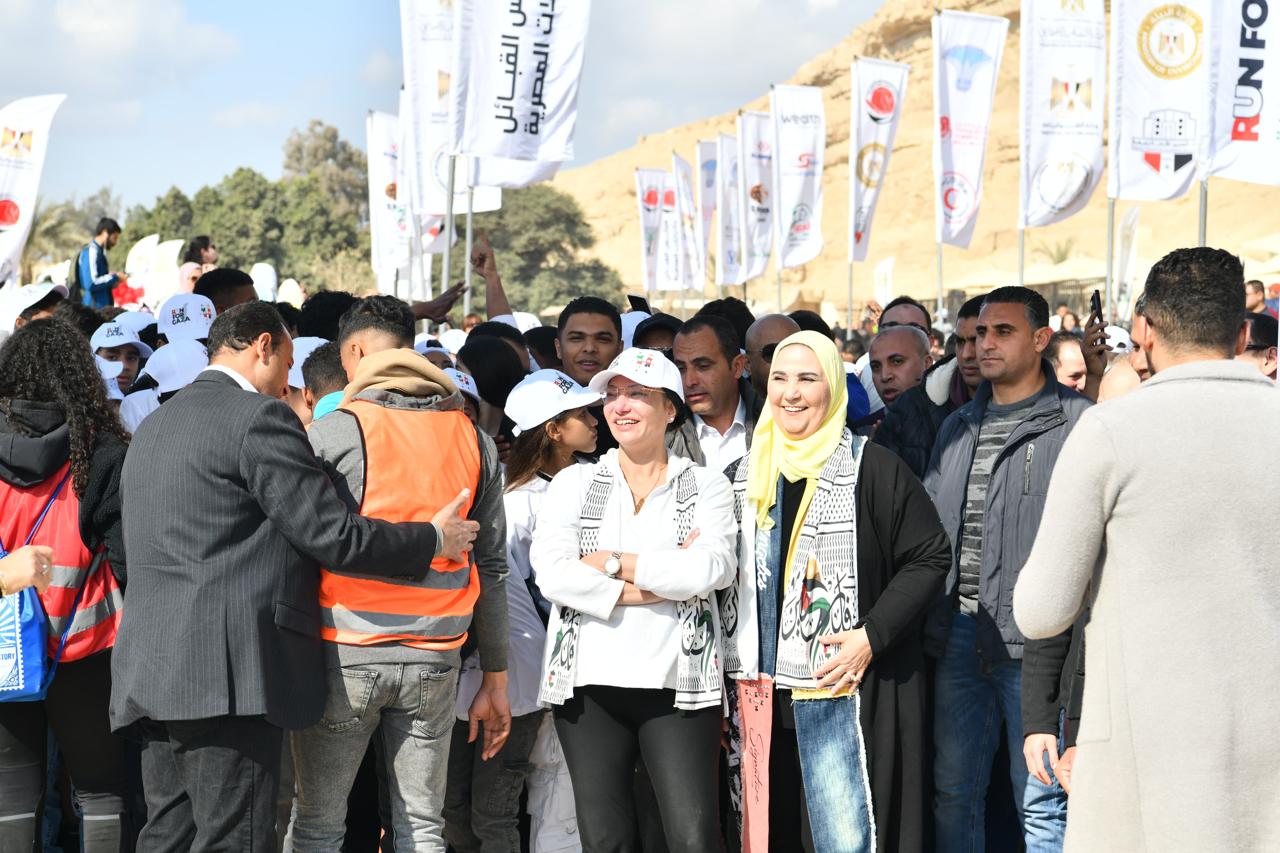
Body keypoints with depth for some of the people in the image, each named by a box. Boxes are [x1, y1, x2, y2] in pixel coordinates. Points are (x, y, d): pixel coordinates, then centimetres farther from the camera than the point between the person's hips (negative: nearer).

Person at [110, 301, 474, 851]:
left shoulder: (152, 427, 22)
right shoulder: (261, 417, -7)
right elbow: (331, 534, -10)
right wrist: (434, 540, 3)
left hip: (151, 671, 9)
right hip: (230, 672, -9)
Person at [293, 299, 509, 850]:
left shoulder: (332, 433, -6)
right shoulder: (473, 441, 7)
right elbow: (490, 567, 9)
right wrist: (495, 679, 14)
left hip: (346, 653, -4)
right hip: (434, 658, 4)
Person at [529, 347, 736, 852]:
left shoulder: (706, 486, 7)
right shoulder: (574, 483, 9)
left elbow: (712, 569, -12)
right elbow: (550, 573, -8)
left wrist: (614, 563, -9)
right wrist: (663, 580, -10)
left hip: (677, 687, -1)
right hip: (589, 685, 2)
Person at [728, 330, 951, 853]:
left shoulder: (872, 470, -6)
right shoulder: (749, 477, 13)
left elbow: (930, 556, -7)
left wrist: (872, 637, -16)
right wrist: (732, 681, 14)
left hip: (844, 696, -6)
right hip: (765, 695, 6)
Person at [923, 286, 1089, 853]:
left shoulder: (1074, 424, -5)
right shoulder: (957, 427, 17)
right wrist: (930, 624, 9)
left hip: (1031, 638, -6)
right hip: (956, 632, 6)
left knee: (1041, 803, 0)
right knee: (954, 793, 11)